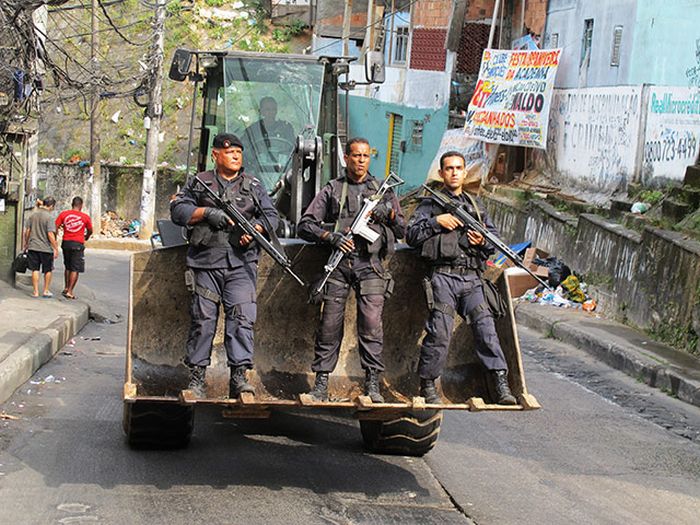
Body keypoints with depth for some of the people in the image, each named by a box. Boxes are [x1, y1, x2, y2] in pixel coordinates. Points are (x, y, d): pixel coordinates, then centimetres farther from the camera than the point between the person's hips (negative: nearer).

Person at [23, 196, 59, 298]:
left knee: (35, 270, 9)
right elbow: (50, 234, -18)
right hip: (46, 248, -4)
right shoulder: (49, 217, -14)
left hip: (33, 247, 4)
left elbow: (27, 231, 7)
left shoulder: (33, 215, 3)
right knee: (48, 270, 13)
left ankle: (35, 291, 10)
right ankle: (46, 291, 19)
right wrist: (56, 248, -12)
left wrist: (26, 244, 20)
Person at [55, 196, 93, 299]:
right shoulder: (85, 217, -2)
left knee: (68, 267, 22)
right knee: (75, 269, 2)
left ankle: (66, 288, 26)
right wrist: (86, 237, 33)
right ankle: (69, 291, -2)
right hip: (78, 244, -3)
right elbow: (90, 231, 12)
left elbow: (55, 227, -3)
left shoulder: (63, 214, 1)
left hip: (66, 242, 3)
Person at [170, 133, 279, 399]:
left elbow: (271, 215, 12)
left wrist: (254, 229, -8)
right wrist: (207, 212, -11)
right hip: (206, 261, -1)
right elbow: (178, 210, 4)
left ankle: (239, 376, -12)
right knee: (203, 318, 2)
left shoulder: (254, 186, 16)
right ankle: (197, 377, 10)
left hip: (241, 263, 1)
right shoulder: (199, 183, 11)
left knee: (242, 316, -11)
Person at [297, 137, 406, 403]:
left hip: (370, 264, 0)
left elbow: (402, 230, 16)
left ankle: (372, 383, -6)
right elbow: (305, 226, 7)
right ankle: (321, 382, 6)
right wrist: (331, 236, -10)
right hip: (338, 263, 0)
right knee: (330, 324, -1)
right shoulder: (332, 189, 11)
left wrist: (389, 213, -3)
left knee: (371, 323, -11)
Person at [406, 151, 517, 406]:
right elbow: (411, 235, 4)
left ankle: (499, 383, -10)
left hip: (472, 277, 3)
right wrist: (436, 221, -6)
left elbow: (496, 237, 25)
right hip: (443, 276, -3)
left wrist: (484, 241, 3)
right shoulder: (430, 204, 13)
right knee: (440, 332, -11)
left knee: (485, 325, -10)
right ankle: (428, 384, 1)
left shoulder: (476, 206, 24)